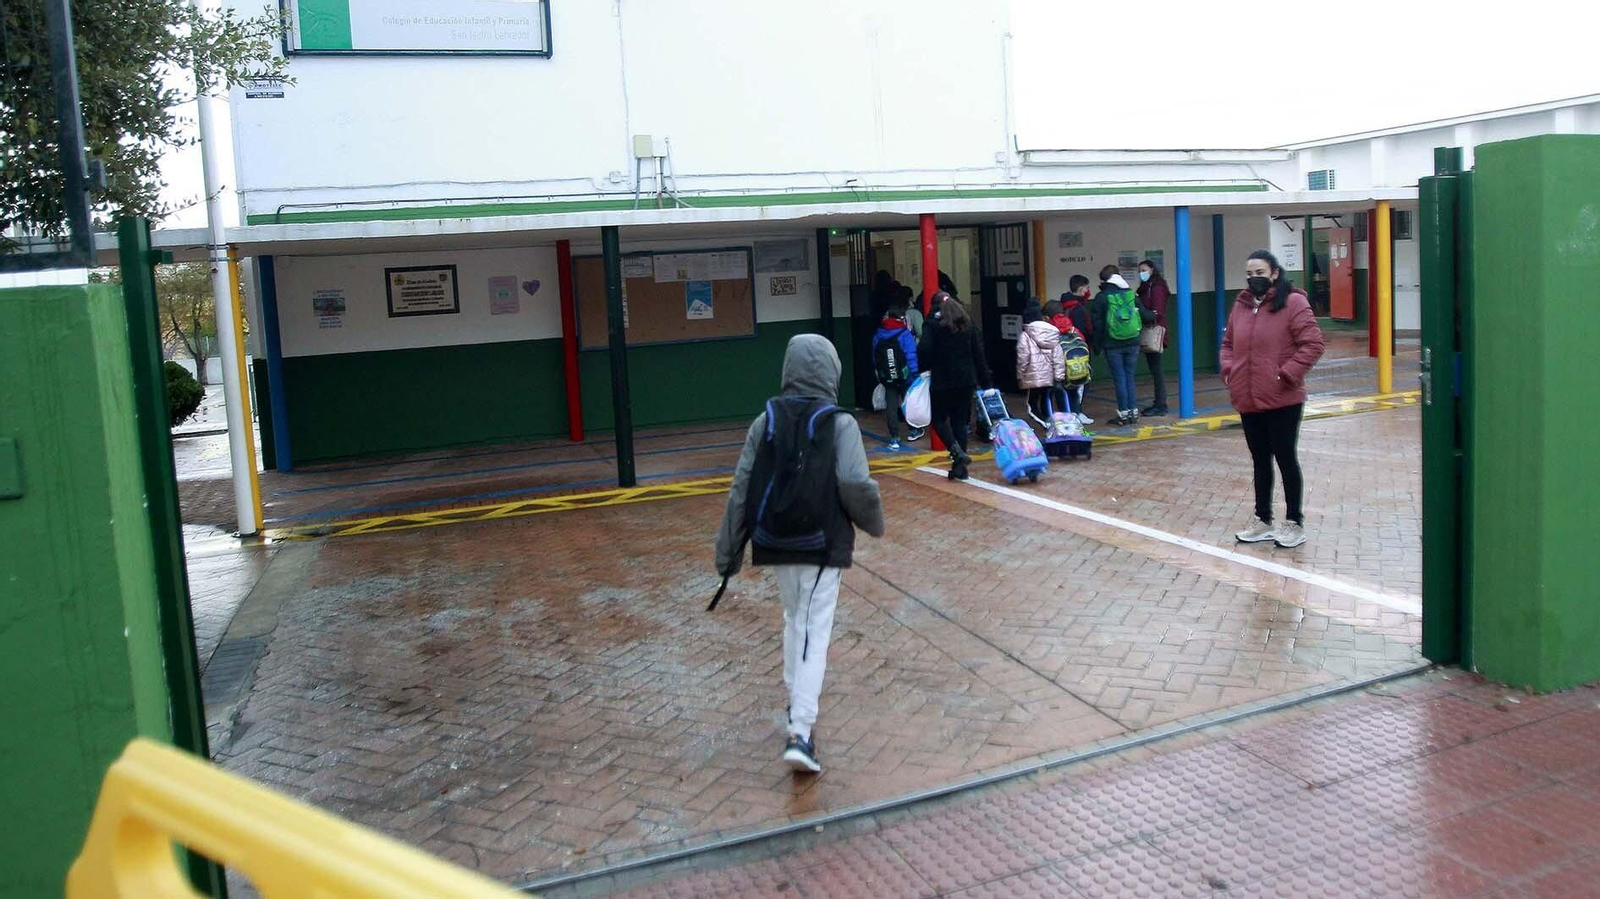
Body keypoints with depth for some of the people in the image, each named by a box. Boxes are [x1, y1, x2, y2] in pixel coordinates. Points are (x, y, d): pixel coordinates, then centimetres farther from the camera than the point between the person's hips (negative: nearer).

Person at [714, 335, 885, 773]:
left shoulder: (766, 420, 1)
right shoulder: (839, 423, -9)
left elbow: (742, 487, 0)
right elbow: (855, 485, -18)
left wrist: (728, 549, 7)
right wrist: (874, 522, 3)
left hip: (776, 542, 4)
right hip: (823, 544, -4)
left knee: (794, 619, 24)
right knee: (815, 634, -2)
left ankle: (796, 702, 36)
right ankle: (800, 732, -10)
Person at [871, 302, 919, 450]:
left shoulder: (878, 336, 1)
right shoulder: (905, 334, -14)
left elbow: (875, 359, 9)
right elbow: (911, 357, -17)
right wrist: (914, 375, -11)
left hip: (887, 378, 3)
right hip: (904, 377, -3)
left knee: (891, 407, 2)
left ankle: (895, 438, -4)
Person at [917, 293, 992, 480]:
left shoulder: (933, 325, -6)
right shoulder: (968, 325, 8)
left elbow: (924, 350, -18)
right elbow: (979, 354, 7)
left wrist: (925, 367, 1)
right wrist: (985, 381, 10)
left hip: (942, 381, -4)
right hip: (966, 381, 5)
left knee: (939, 419, 10)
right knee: (960, 421, 10)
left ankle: (957, 452, -14)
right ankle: (960, 468, 8)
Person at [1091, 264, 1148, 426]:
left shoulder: (1101, 297, -7)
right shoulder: (1131, 294, 3)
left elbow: (1096, 322, -7)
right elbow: (1144, 315, 6)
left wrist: (1099, 340, 6)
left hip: (1112, 345, -3)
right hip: (1132, 343, 3)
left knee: (1119, 378, 2)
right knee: (1129, 377, 12)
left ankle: (1124, 413, 3)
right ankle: (1133, 411, 12)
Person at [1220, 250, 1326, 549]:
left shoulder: (1293, 302, -9)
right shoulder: (1240, 305, 9)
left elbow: (1312, 344, -14)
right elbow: (1228, 343, 20)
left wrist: (1286, 374, -18)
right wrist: (1229, 370, 4)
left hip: (1283, 400, -6)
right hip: (1248, 401, 6)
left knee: (1286, 459, 4)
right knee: (1260, 461, 15)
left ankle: (1295, 523, 16)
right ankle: (1263, 521, 26)